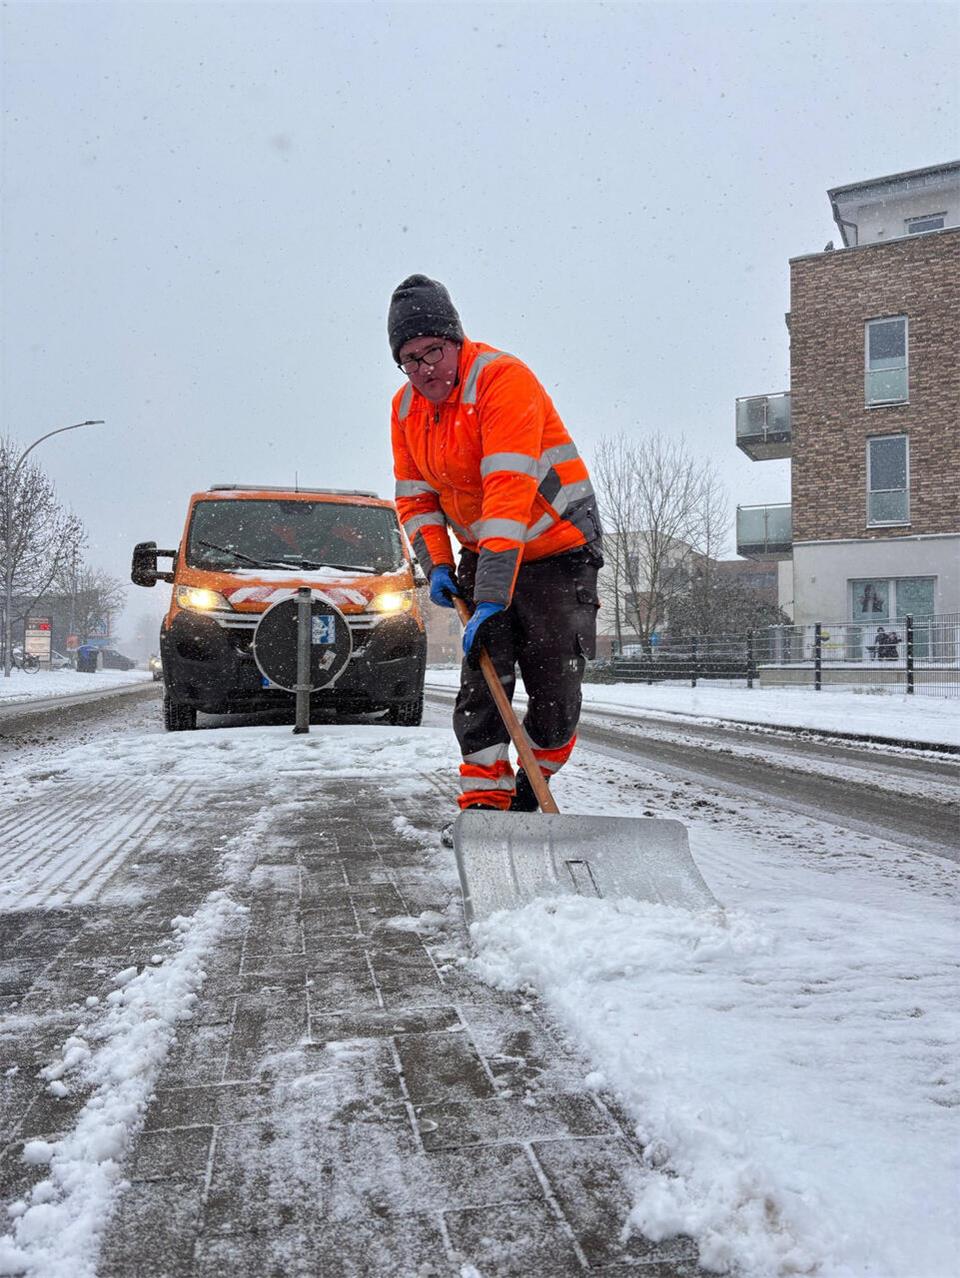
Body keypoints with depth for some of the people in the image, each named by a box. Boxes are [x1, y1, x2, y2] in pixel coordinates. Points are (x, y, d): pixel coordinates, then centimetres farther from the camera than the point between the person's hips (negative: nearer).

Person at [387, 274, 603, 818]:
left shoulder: (504, 378, -24)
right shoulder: (407, 407, 0)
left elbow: (510, 493, -34)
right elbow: (415, 496, 8)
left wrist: (492, 598, -39)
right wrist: (438, 565, -9)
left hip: (557, 551, -5)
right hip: (484, 556, 6)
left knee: (556, 692, -5)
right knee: (482, 682, -7)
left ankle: (532, 787, 19)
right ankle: (485, 802, -2)